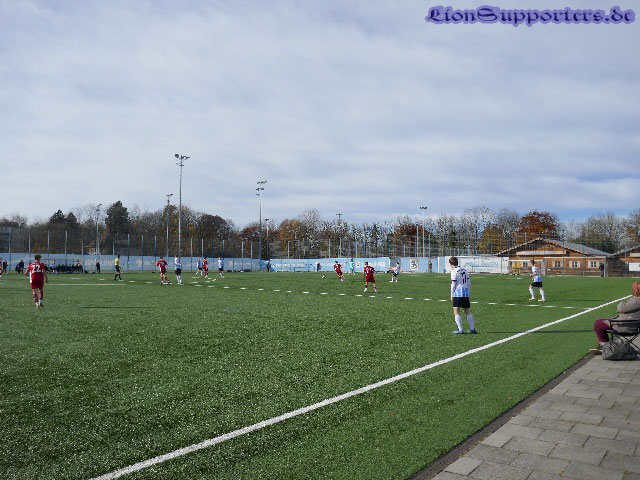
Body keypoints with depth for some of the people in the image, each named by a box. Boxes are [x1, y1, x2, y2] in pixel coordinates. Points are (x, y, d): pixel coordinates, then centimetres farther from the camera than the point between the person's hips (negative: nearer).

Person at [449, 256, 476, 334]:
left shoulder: (454, 272, -7)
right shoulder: (464, 270, 14)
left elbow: (453, 285, -8)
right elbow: (469, 283, 15)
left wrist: (452, 296, -2)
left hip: (458, 293, -7)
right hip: (466, 293, 7)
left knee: (456, 312, -3)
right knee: (467, 312, 14)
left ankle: (460, 330, -8)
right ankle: (473, 329, 14)